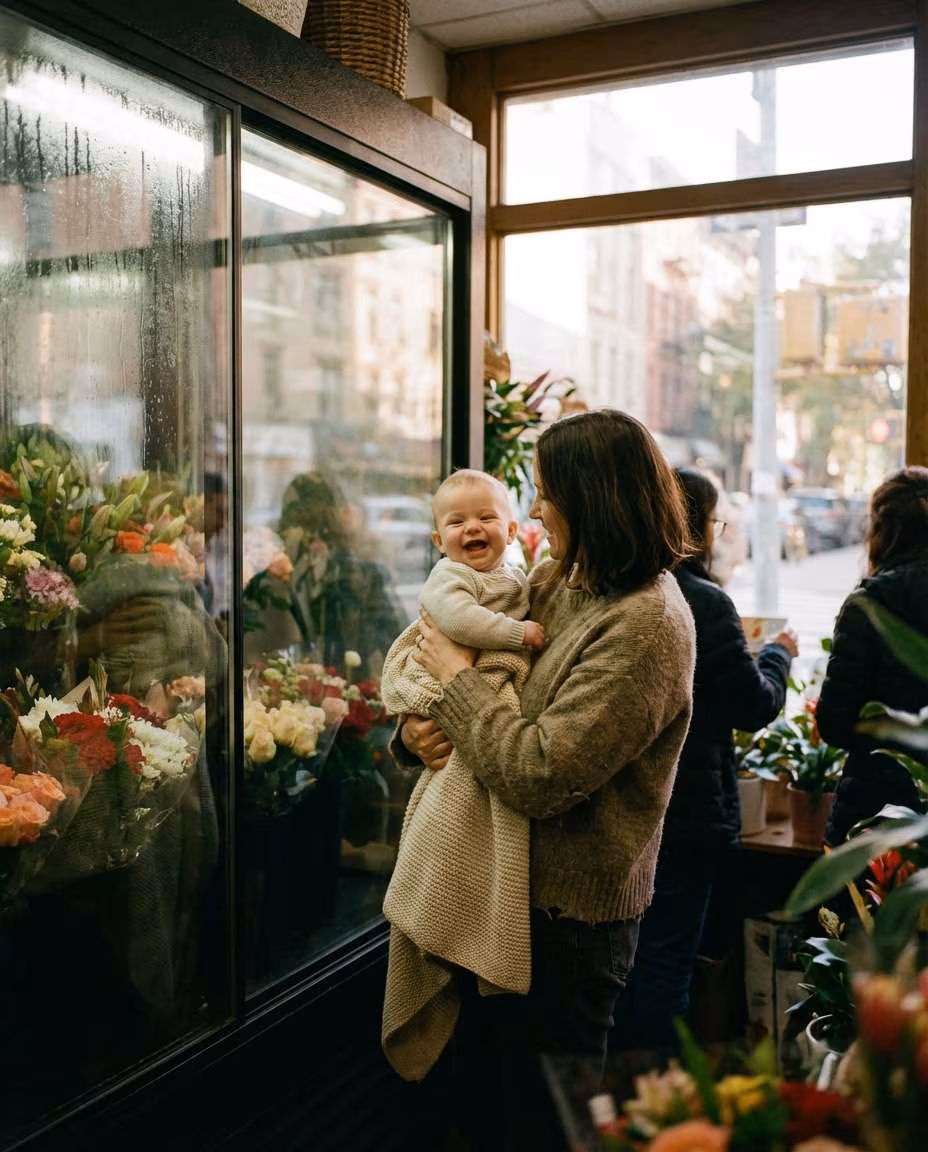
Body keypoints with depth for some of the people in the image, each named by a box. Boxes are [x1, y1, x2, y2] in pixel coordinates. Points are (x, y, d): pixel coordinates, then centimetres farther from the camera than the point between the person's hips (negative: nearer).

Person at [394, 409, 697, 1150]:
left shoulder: (645, 625, -24)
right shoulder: (556, 583, 3)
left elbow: (541, 776, -29)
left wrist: (456, 679, -16)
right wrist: (417, 725, -11)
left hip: (570, 910, -8)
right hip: (510, 879, 8)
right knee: (478, 1083, 24)